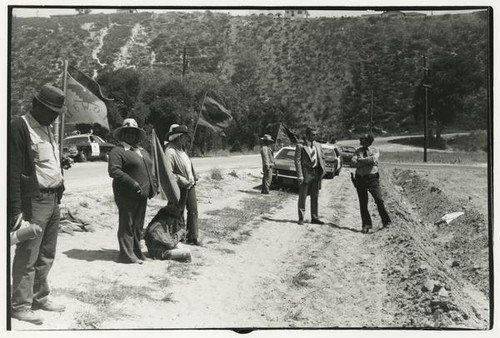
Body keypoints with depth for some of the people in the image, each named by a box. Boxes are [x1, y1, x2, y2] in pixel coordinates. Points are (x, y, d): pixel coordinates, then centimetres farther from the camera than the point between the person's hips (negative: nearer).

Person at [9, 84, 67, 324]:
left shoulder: (47, 128, 16)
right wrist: (15, 210, -19)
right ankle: (19, 306, 12)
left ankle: (40, 297, 29)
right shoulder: (19, 127, -12)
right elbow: (13, 172, -16)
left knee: (46, 255, 16)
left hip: (53, 199, 9)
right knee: (27, 257, -1)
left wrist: (59, 190, 14)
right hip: (34, 200, -9)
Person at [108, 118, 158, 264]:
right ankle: (127, 254, 2)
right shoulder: (117, 151, -6)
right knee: (127, 224, -4)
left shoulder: (143, 151, 21)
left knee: (138, 225, 14)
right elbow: (113, 170, -17)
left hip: (142, 195, 8)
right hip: (127, 196, -8)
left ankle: (137, 252, 23)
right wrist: (132, 183, -23)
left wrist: (154, 184, 11)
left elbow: (150, 170, 28)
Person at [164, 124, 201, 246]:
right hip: (179, 188, -9)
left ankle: (192, 237, 15)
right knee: (178, 212, 3)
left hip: (190, 185, 9)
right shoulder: (170, 152, -17)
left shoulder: (182, 150, 13)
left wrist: (194, 178, 14)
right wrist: (181, 181, -24)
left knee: (193, 210, 8)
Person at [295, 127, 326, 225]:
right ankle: (301, 218, 12)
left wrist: (323, 170, 4)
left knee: (315, 197, 11)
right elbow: (297, 161, -11)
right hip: (306, 173, -5)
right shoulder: (300, 146, -7)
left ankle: (314, 218, 20)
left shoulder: (318, 145, 10)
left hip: (316, 174, 5)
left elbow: (321, 158, 16)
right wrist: (300, 175, -17)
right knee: (302, 197, 3)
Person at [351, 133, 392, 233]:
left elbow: (373, 159, -19)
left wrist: (360, 159, -10)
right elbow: (353, 163, -6)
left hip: (372, 177, -3)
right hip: (360, 178, 3)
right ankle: (366, 225, 15)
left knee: (379, 200, -10)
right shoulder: (358, 151, 8)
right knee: (363, 203, 4)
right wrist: (368, 161, -13)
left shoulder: (375, 150, 2)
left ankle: (386, 221, 10)